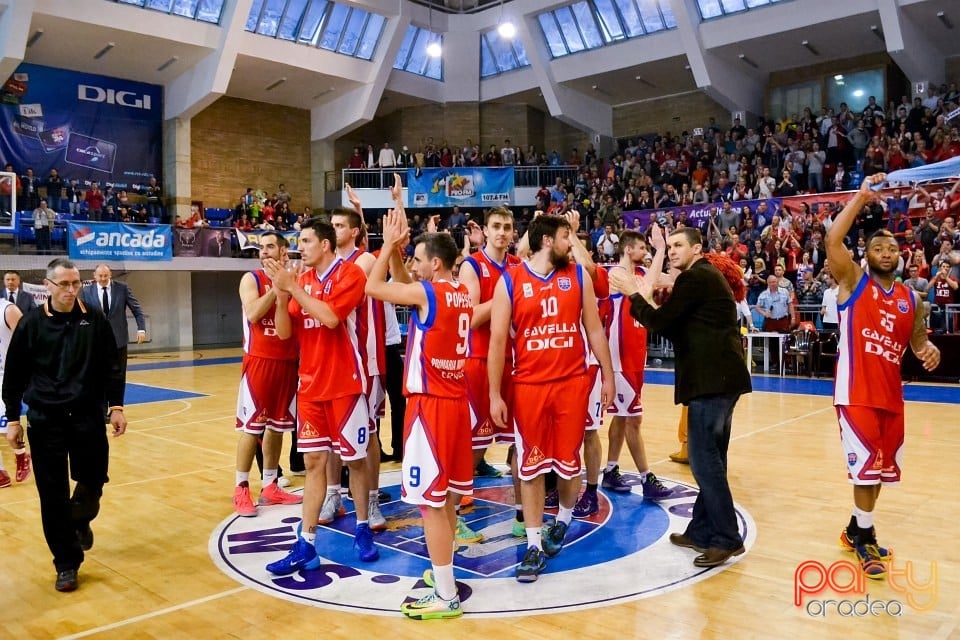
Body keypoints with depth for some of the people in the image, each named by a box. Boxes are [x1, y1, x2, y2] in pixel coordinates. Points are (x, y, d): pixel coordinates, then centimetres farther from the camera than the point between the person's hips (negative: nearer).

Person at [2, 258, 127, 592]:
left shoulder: (94, 320, 0)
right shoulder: (31, 324, -3)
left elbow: (111, 367, 4)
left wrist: (116, 406, -1)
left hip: (88, 417, 1)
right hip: (45, 421, -1)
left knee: (92, 482, 7)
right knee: (53, 496, 2)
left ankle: (81, 520, 42)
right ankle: (66, 564, 16)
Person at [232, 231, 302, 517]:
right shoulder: (251, 279, -4)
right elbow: (252, 314, -20)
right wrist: (276, 288, -21)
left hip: (287, 362, 4)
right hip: (259, 361, -4)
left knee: (277, 426, 11)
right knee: (251, 426, -2)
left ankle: (270, 487, 22)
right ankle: (241, 490, 8)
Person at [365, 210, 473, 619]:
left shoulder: (425, 293, -15)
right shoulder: (462, 294, 9)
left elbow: (374, 287, -6)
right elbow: (401, 283, 20)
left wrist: (390, 244, 2)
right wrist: (397, 246, 10)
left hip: (430, 403, -9)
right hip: (456, 400, 9)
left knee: (430, 501, -2)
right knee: (446, 497, 18)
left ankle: (446, 596, 4)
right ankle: (442, 573, 32)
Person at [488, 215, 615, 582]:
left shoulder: (578, 276, 4)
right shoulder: (510, 281, -4)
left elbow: (594, 329, 9)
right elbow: (497, 341, -4)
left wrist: (608, 375, 7)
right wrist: (495, 394, -7)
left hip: (572, 383, 2)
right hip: (528, 386, -1)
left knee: (568, 461, 9)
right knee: (531, 466, 4)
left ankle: (563, 521, 36)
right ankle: (534, 545, 15)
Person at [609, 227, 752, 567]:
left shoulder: (695, 277, -10)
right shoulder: (707, 276, 21)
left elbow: (660, 322, -12)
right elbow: (676, 329, 19)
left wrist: (634, 295, 0)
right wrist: (646, 299, 13)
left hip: (712, 379, -11)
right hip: (721, 377, 11)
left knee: (703, 458, -6)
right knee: (709, 457, 13)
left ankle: (727, 539, 0)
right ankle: (702, 531, 22)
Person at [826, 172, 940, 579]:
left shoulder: (910, 298, 12)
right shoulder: (853, 281, -2)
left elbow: (917, 339, 19)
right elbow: (832, 241, -17)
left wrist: (928, 349, -5)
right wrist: (862, 196, -16)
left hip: (891, 395, 6)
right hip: (855, 393, -6)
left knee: (880, 469, 15)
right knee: (867, 466, -7)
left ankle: (855, 529, 32)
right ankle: (864, 538, 11)